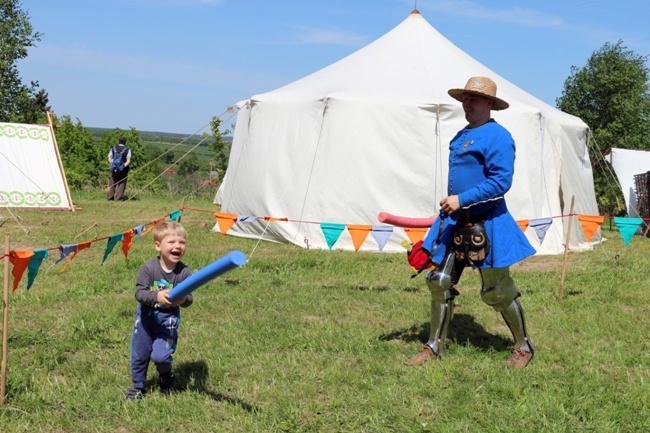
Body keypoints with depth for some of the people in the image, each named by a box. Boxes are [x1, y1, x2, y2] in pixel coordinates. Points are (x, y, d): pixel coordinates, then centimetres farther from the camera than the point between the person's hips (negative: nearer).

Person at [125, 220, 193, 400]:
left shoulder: (184, 272, -17)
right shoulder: (149, 268, -18)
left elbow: (189, 298, -17)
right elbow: (139, 292, -20)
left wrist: (184, 300, -40)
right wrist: (156, 296, -38)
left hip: (169, 318, -1)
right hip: (146, 315, 1)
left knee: (160, 355, -11)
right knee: (139, 353, 12)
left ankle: (166, 376, 24)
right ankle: (138, 386, 35)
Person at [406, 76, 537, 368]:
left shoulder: (497, 136, -13)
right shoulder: (461, 136, 14)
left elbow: (501, 181, -22)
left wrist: (462, 200, -24)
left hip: (487, 224, -8)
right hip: (455, 222, 8)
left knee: (497, 291, 1)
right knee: (440, 282, 6)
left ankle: (524, 347, 19)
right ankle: (434, 346, 17)